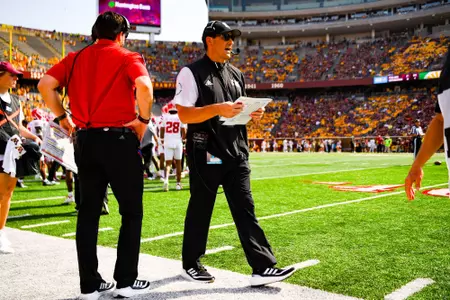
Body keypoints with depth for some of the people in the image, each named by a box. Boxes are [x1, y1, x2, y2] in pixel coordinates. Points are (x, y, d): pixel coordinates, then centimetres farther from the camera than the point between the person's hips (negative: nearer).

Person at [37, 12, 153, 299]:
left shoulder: (75, 58, 12)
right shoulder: (128, 58, -2)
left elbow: (45, 85, 2)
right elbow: (144, 86, -22)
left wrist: (62, 117, 9)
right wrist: (144, 119, -9)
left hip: (85, 140, 5)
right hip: (119, 139, -5)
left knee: (88, 213, 12)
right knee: (131, 212, 8)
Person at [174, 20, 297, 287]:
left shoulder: (236, 75, 16)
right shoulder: (192, 73, -5)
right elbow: (184, 115, -13)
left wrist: (253, 115, 1)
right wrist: (218, 108, -25)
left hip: (236, 154, 6)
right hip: (206, 155, -6)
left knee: (246, 210, 3)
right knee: (200, 211, 6)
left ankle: (263, 268, 3)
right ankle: (191, 265, 24)